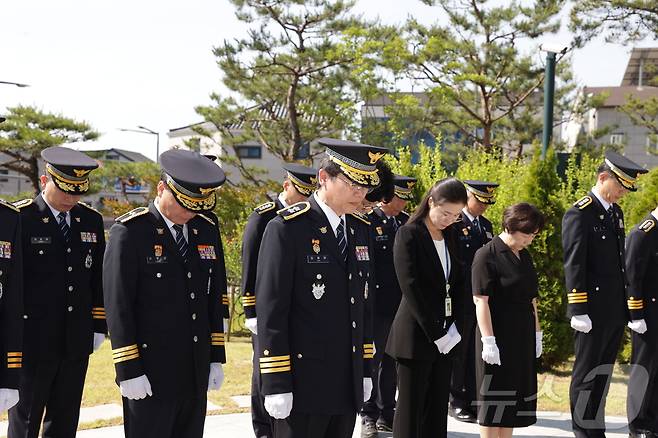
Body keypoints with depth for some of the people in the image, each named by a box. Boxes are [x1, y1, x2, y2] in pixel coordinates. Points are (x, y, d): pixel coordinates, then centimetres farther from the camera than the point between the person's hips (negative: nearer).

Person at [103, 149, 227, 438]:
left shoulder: (207, 230, 9)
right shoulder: (130, 231, -9)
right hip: (149, 374, -5)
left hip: (196, 373, 6)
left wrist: (216, 358, 11)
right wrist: (129, 371, -13)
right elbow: (117, 304, -11)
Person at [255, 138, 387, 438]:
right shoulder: (287, 228, -10)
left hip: (348, 386, 7)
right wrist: (276, 385, -15)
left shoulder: (360, 230, 12)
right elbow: (270, 309, -13)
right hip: (303, 385, -6)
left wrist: (365, 370, 16)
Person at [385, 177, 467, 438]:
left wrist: (452, 328, 0)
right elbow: (411, 289, -14)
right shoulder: (408, 235, -9)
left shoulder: (451, 234, 11)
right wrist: (436, 333, -15)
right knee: (411, 410, -2)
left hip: (445, 336, 6)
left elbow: (457, 282, 13)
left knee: (438, 410, 7)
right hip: (416, 335, -6)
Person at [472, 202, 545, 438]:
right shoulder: (487, 255, -12)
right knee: (494, 399, -2)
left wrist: (536, 334, 16)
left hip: (522, 338, 8)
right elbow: (481, 301, -16)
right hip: (498, 337, -8)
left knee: (516, 395, 11)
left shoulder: (524, 256, 12)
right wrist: (488, 341, -21)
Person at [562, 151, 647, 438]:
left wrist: (625, 306, 15)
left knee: (603, 374, 13)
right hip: (593, 312, -8)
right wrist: (578, 311, -19)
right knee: (586, 374, 1)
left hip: (615, 312, 8)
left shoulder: (616, 213, 14)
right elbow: (574, 266, -15)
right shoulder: (579, 214, -11)